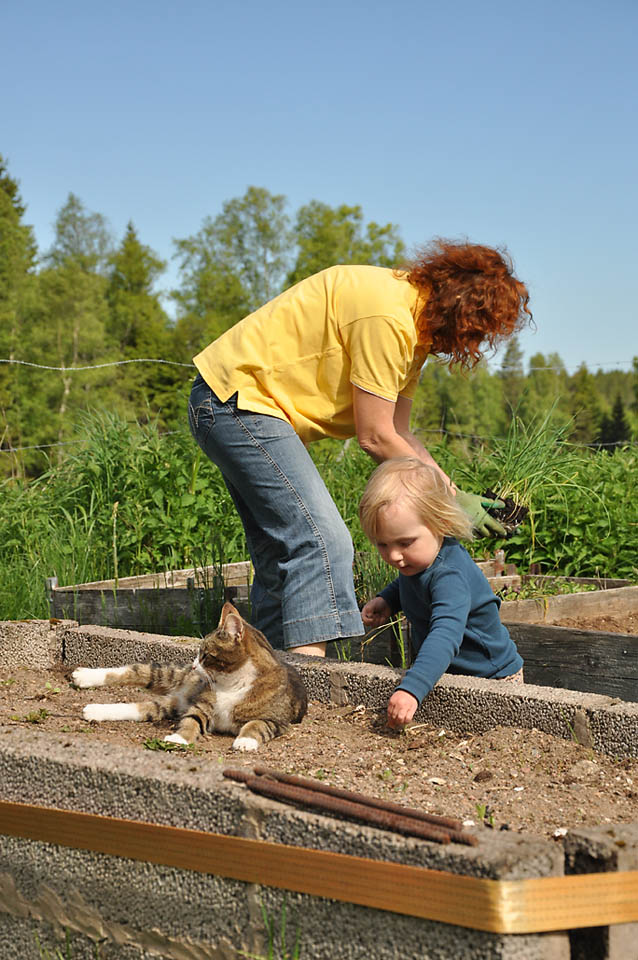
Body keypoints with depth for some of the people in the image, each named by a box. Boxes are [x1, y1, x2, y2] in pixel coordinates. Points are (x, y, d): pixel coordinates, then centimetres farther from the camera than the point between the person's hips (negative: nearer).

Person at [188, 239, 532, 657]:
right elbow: (375, 437, -19)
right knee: (321, 541, -19)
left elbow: (398, 434, 10)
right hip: (238, 398, -11)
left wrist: (458, 495, 1)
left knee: (282, 557, 12)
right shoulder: (387, 315, -22)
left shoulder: (413, 327, 10)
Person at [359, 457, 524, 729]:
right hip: (450, 676, 9)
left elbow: (445, 637, -47)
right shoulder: (417, 559, -3)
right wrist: (386, 600, 1)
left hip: (490, 678, -9)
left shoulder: (450, 576, -32)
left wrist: (411, 689, -59)